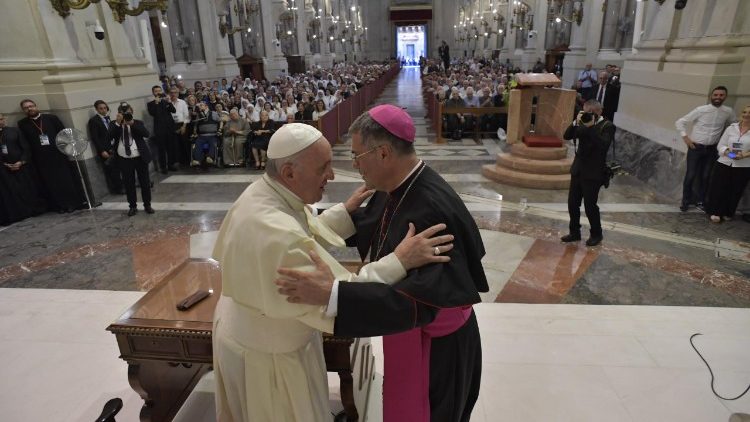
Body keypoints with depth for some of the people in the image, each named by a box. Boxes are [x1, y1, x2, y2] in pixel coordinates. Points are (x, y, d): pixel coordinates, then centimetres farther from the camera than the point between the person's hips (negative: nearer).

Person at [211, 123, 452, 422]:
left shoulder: (262, 193, -11)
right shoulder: (278, 235, -40)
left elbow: (303, 239, 4)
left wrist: (346, 211, -4)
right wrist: (399, 261, -37)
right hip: (270, 354, -8)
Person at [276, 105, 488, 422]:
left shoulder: (433, 210, -35)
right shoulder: (398, 187, -7)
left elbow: (418, 300, -38)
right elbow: (365, 223, 12)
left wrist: (332, 293, -44)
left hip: (436, 345, -7)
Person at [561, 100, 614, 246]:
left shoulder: (607, 126, -8)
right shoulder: (583, 123, 9)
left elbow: (603, 145, -24)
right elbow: (566, 136, 2)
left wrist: (591, 127, -25)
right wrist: (576, 122, -12)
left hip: (593, 173, -6)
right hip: (578, 170, 6)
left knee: (590, 205, 1)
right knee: (572, 203, 9)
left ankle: (596, 234, 20)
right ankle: (574, 232, 24)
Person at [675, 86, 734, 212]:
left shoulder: (728, 112, -1)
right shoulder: (700, 110, -12)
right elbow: (680, 122, -7)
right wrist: (685, 137, -12)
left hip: (712, 149, 4)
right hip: (695, 147, -3)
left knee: (706, 176, 10)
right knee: (690, 175, -1)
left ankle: (700, 200, 23)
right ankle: (685, 201, 11)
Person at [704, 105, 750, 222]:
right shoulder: (731, 128, 3)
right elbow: (721, 145, 3)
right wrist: (727, 151, -16)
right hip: (724, 164, 1)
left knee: (735, 191, 9)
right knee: (719, 189, 1)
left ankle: (728, 213, 26)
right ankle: (715, 212, 16)